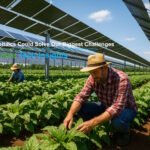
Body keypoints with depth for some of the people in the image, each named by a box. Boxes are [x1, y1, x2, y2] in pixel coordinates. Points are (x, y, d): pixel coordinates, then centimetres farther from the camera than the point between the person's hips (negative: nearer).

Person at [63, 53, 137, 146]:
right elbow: (81, 96, -19)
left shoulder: (122, 79, -34)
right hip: (106, 106, 4)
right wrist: (70, 114, -36)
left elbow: (117, 108, -41)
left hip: (125, 108, -3)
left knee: (117, 122, -39)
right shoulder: (93, 78, -17)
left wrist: (93, 122, -47)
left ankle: (124, 131, -1)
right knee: (81, 108, -19)